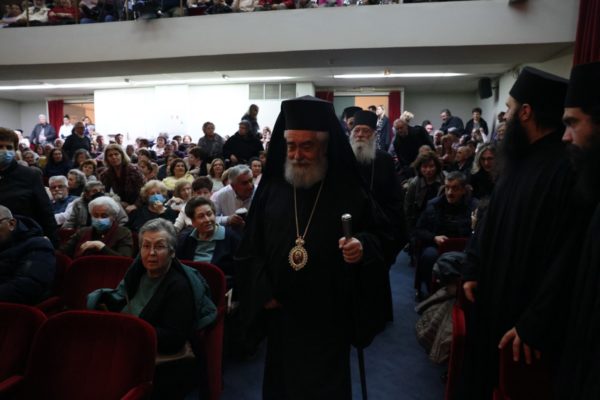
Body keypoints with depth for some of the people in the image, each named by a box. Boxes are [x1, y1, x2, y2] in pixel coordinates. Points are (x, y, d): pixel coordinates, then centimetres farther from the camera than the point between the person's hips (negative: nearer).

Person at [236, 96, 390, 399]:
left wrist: (364, 246, -23)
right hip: (281, 313, 3)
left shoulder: (349, 191, -7)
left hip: (329, 316, -2)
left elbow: (378, 234, -1)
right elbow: (250, 247, 3)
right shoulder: (270, 189, -1)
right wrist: (263, 292, -5)